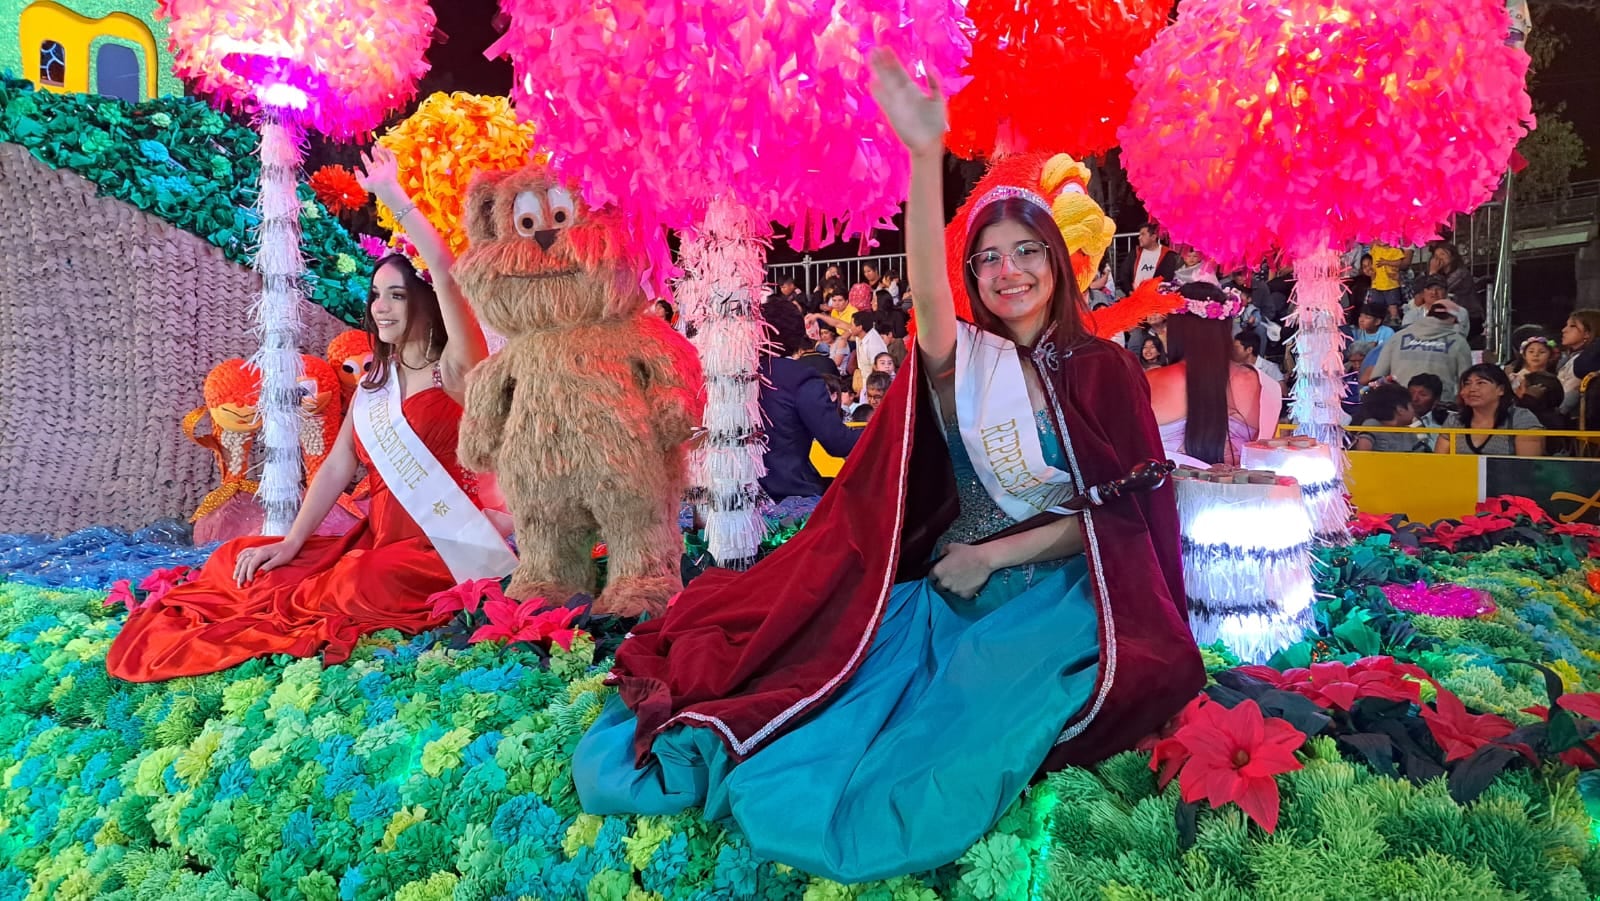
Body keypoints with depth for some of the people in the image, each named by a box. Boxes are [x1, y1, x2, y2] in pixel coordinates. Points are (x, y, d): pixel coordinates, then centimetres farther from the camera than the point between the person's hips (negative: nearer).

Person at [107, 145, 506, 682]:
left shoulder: (455, 367, -7)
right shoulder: (373, 382, 14)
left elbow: (444, 270, -23)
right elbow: (337, 467, 9)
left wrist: (391, 195, -21)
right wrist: (290, 544, 0)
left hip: (444, 546, -6)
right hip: (376, 538, 6)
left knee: (371, 585, -34)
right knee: (236, 561, -3)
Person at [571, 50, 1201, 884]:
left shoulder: (1104, 372, 3)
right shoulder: (963, 362, 4)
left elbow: (1119, 509, 0)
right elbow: (926, 298, -20)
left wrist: (997, 554, -11)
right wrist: (926, 156, -33)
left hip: (1054, 593, -1)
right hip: (952, 583, 1)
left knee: (964, 729, -25)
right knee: (846, 694, -22)